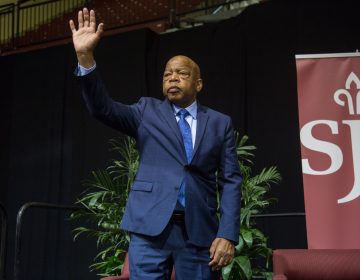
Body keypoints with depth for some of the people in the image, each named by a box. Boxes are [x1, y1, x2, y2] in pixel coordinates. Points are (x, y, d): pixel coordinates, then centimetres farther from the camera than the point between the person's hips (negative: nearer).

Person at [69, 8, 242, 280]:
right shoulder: (147, 112, 12)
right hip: (151, 227, 0)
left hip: (199, 232, 1)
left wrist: (227, 235, -7)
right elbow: (103, 108, -3)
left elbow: (230, 181, 5)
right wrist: (85, 57, -17)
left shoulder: (220, 123, 11)